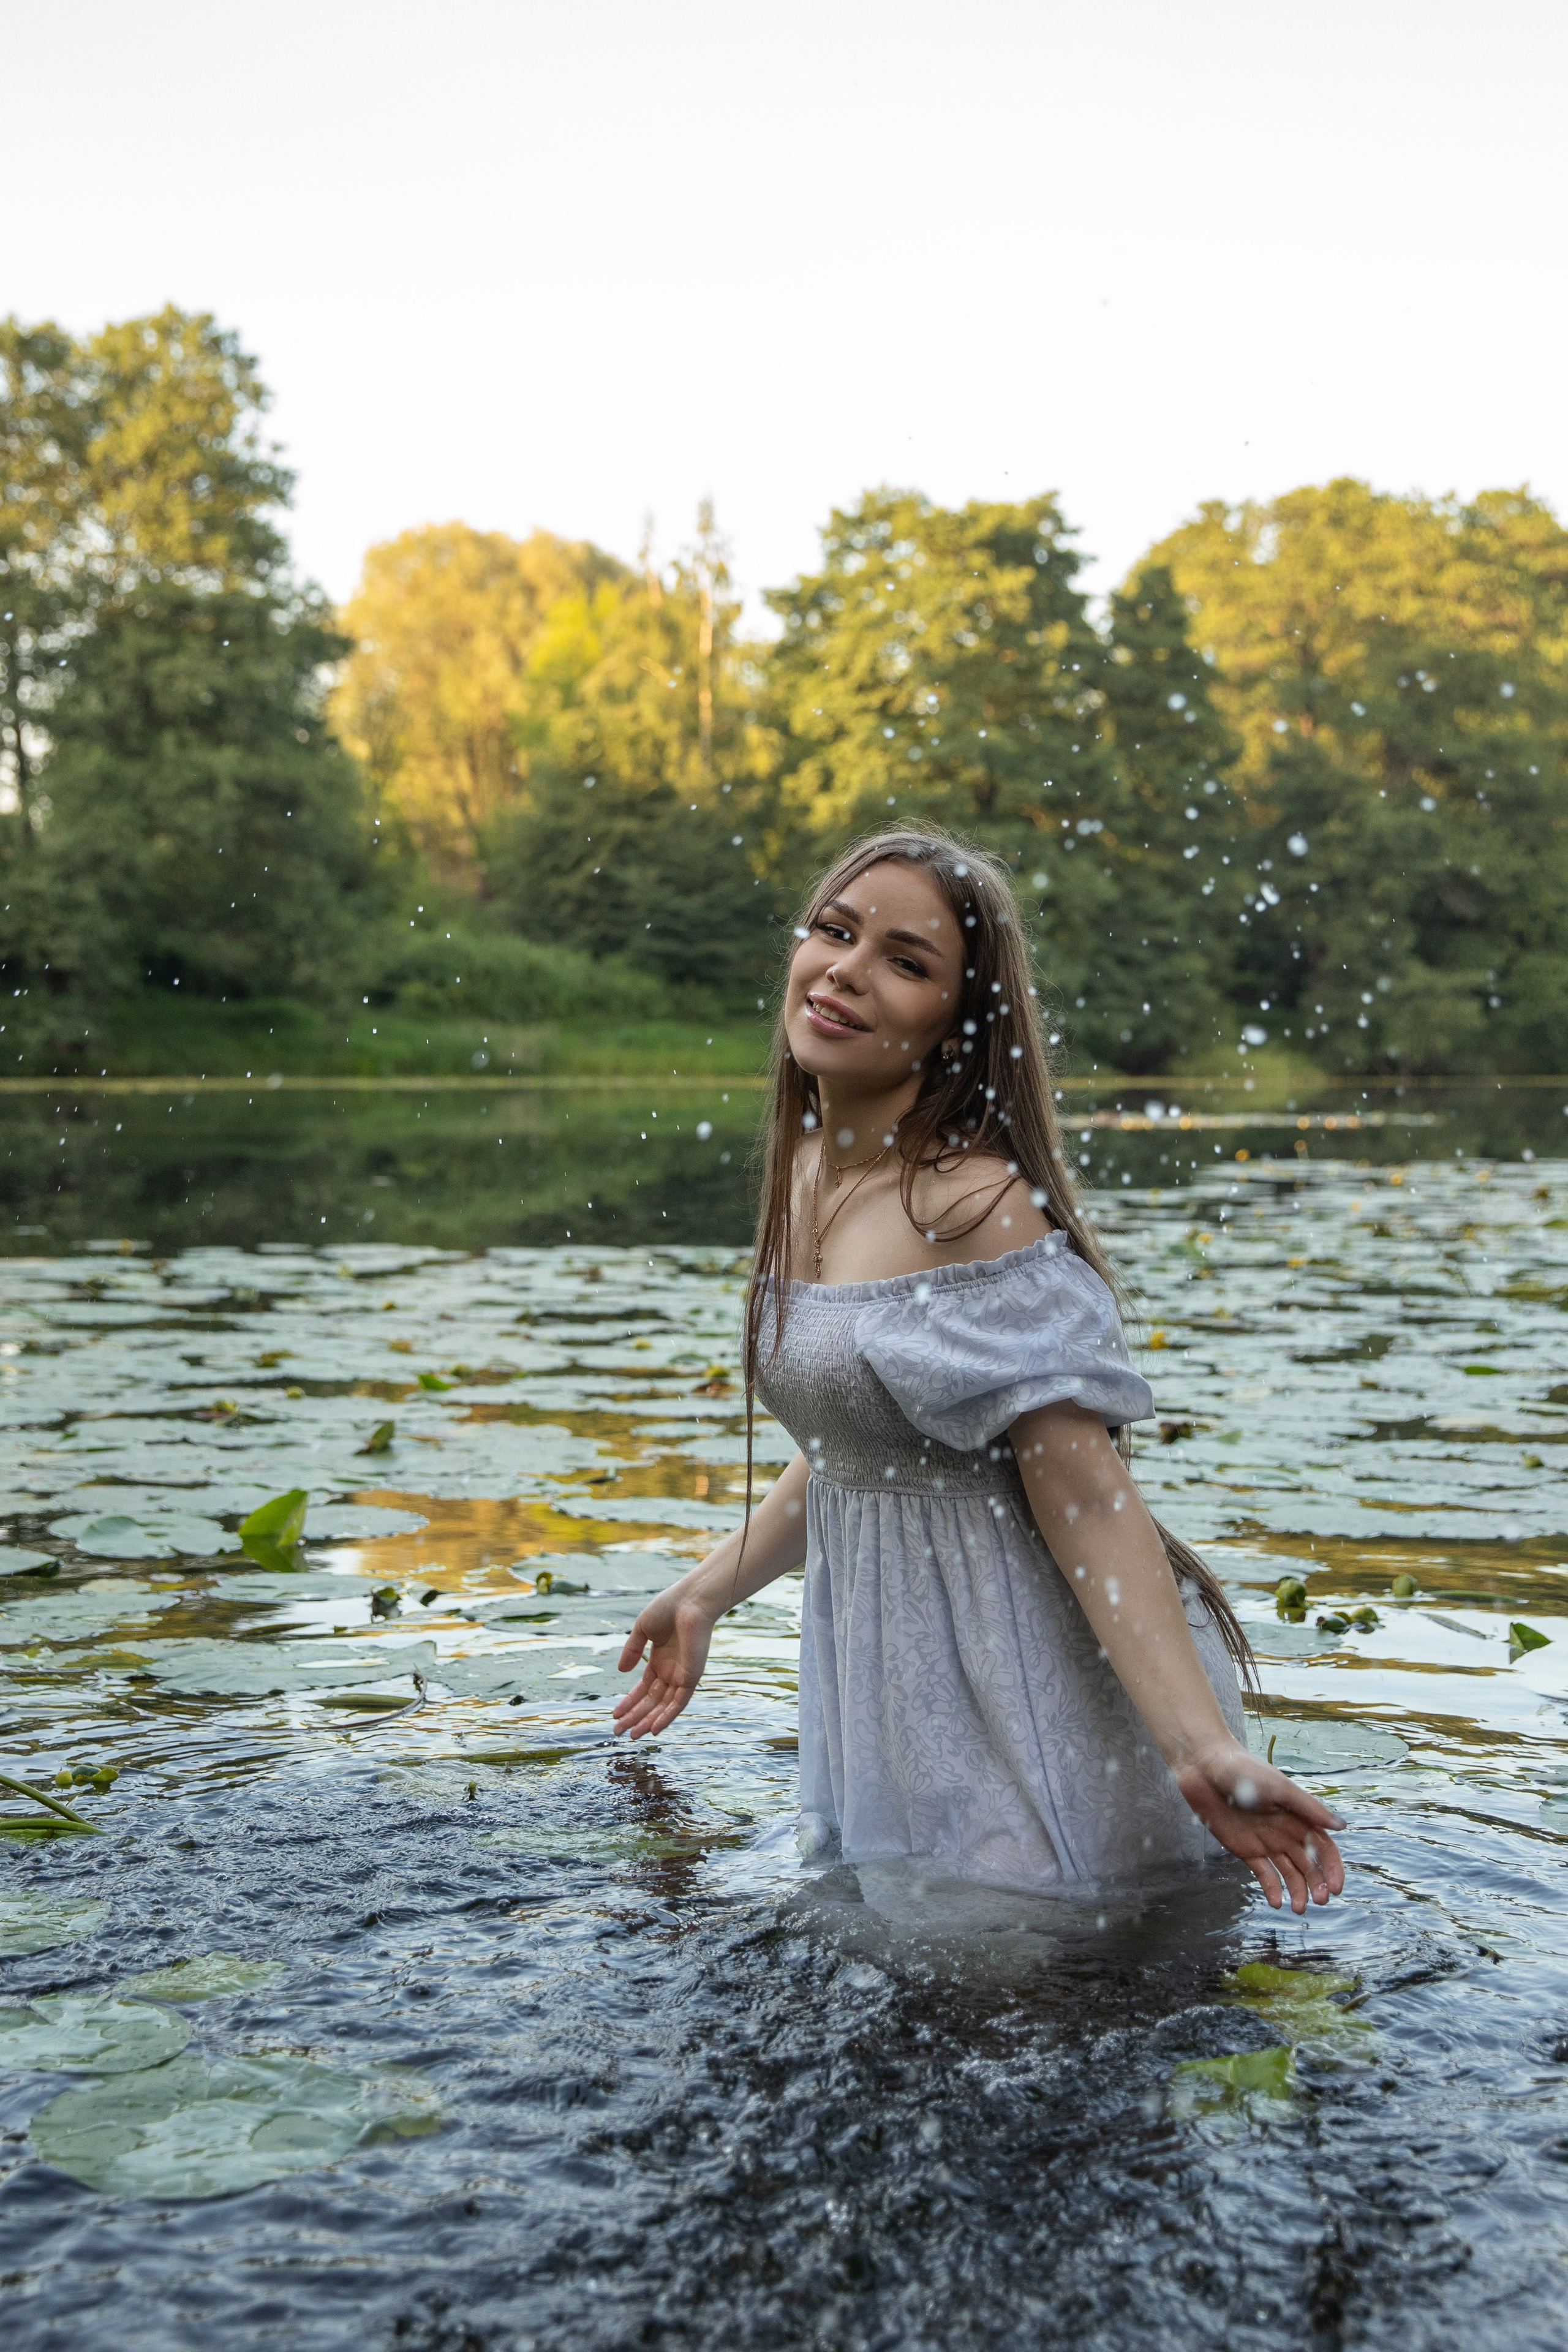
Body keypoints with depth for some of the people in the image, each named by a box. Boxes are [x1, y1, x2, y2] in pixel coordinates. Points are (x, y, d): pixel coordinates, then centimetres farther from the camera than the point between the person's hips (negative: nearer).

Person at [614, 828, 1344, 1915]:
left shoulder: (978, 1207, -21)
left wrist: (1203, 1754, -30)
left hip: (1019, 1678, -8)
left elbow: (1087, 1498, -24)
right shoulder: (812, 1170, 5)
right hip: (881, 1668, 8)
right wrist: (706, 1594, 24)